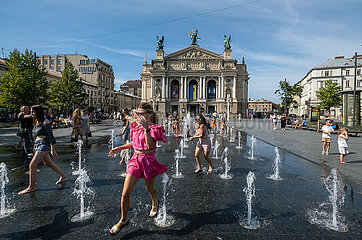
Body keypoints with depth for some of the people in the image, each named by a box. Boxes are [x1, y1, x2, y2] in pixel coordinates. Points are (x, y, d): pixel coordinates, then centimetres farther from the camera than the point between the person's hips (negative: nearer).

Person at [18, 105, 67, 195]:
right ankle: (62, 175, 34)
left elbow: (51, 137, -16)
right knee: (48, 163, 19)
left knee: (32, 165, -9)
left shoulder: (45, 123, -15)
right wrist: (35, 145, 24)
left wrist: (53, 150, -17)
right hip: (38, 145, 9)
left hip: (44, 145, -9)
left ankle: (31, 187, 3)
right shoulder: (36, 122, 11)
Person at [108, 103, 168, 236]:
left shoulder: (154, 128, -14)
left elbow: (150, 145, -29)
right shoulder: (136, 125, 5)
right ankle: (124, 219, 23)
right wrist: (120, 148, 13)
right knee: (125, 194, 1)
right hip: (136, 159, 5)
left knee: (149, 188, 20)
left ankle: (155, 204, 54)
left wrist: (146, 129, -36)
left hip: (148, 161, -5)